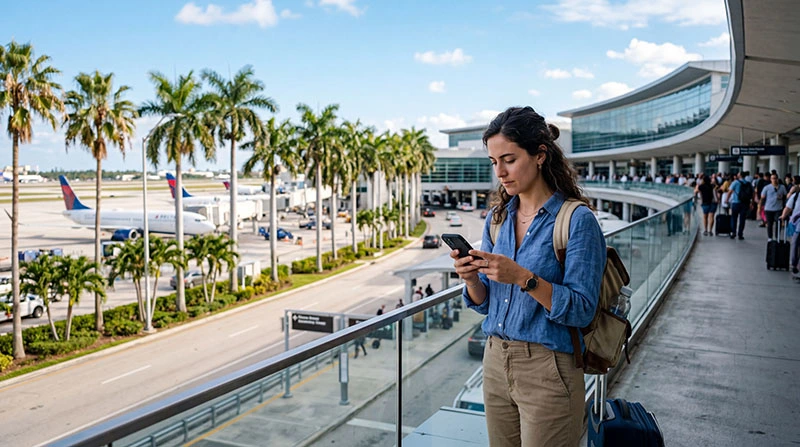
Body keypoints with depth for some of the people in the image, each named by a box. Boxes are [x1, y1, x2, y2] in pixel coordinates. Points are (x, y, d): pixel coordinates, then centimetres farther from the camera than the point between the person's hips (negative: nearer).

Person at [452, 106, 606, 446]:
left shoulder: (577, 220, -12)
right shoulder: (498, 218, 6)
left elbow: (582, 310, -16)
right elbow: (484, 303, 10)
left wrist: (524, 278, -27)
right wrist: (471, 279, -11)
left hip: (548, 371, -6)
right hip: (496, 363, 6)